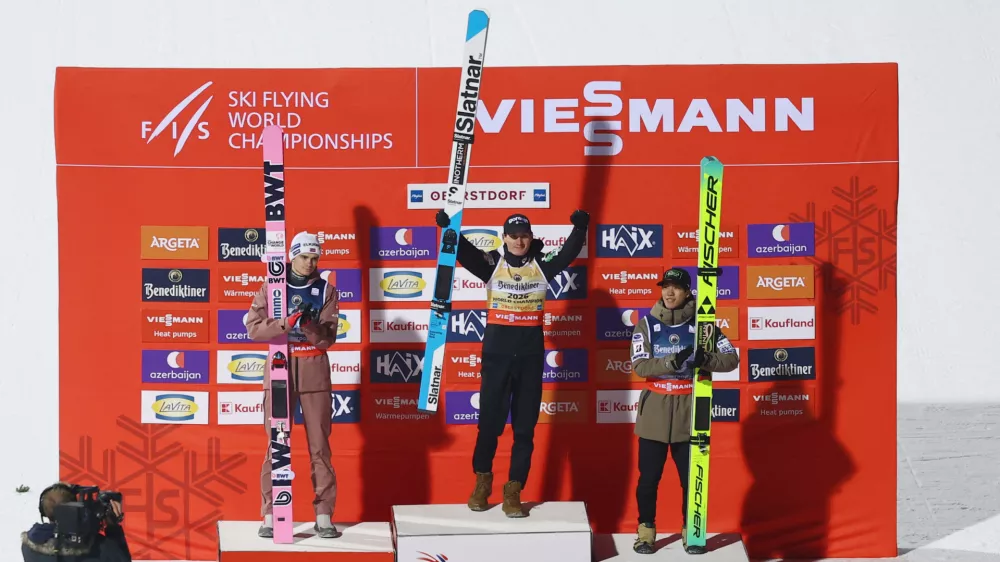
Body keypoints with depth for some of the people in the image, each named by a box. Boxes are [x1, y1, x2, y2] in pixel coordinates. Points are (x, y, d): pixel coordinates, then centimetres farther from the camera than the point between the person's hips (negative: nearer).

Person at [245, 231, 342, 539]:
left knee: (319, 444, 1)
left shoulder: (326, 290, 4)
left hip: (315, 369, 0)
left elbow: (328, 338, -3)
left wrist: (310, 325, -23)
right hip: (280, 367, 0)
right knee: (276, 443, 0)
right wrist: (286, 323, -21)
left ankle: (324, 516, 5)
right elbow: (254, 328, -6)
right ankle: (270, 516, 6)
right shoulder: (272, 287, 4)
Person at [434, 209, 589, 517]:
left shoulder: (542, 266, 6)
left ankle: (513, 492, 12)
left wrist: (580, 227, -22)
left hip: (530, 356, 1)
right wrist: (448, 227, -25)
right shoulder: (492, 264, 2)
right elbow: (464, 250, -9)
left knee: (525, 427, 4)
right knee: (489, 421, 4)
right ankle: (482, 481, 25)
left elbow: (569, 252, -5)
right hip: (496, 354, -1)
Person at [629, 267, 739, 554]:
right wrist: (673, 362, -26)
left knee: (691, 476, 7)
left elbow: (731, 359, -5)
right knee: (649, 476, 4)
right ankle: (646, 530, 18)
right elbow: (640, 366, -12)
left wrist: (704, 360, -23)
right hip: (654, 413, 0)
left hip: (688, 414, 0)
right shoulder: (647, 324, -1)